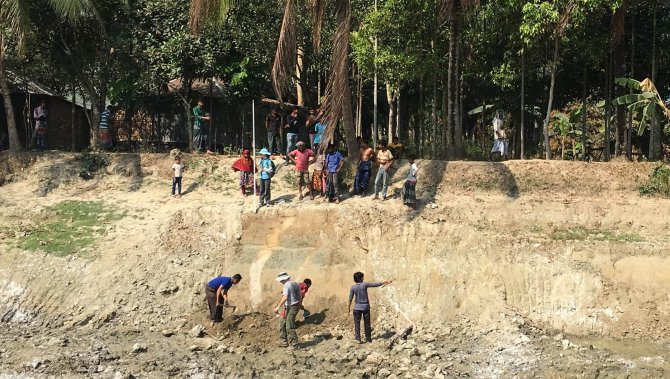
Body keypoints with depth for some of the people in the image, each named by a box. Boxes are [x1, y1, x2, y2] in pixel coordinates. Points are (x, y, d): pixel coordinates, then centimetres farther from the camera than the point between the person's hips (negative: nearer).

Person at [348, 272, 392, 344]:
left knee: (357, 323, 5)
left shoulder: (353, 287, -5)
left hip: (357, 308, 0)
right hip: (365, 307, 0)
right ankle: (368, 338, 19)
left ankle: (358, 338, -1)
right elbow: (376, 284, -5)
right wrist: (385, 282, 5)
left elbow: (350, 298, -3)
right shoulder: (365, 284, -10)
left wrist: (349, 308, 9)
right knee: (367, 323, 11)